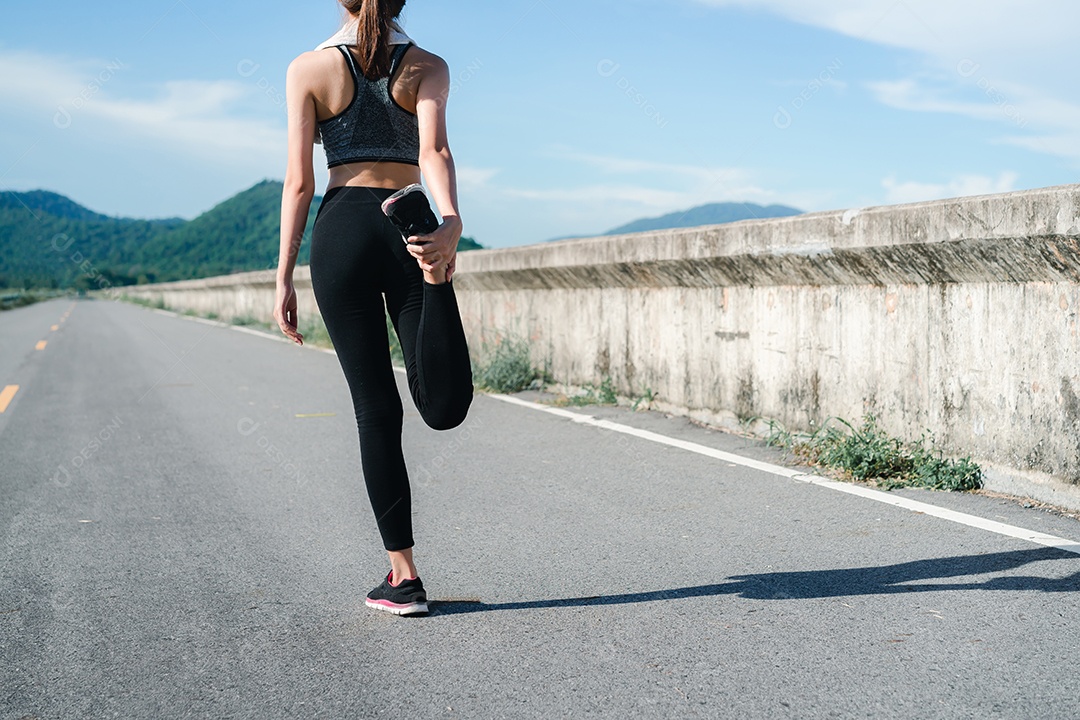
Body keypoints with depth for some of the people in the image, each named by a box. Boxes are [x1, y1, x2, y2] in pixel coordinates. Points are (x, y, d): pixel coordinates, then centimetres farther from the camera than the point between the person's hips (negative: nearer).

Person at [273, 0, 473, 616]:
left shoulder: (309, 69, 5)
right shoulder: (429, 67, 8)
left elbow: (299, 182, 0)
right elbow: (433, 153, -13)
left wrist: (284, 278, 4)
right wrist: (451, 222, -27)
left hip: (343, 231, 0)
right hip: (410, 230, 0)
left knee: (377, 407, 3)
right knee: (444, 408, -3)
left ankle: (403, 576, 5)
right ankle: (437, 273, -31)